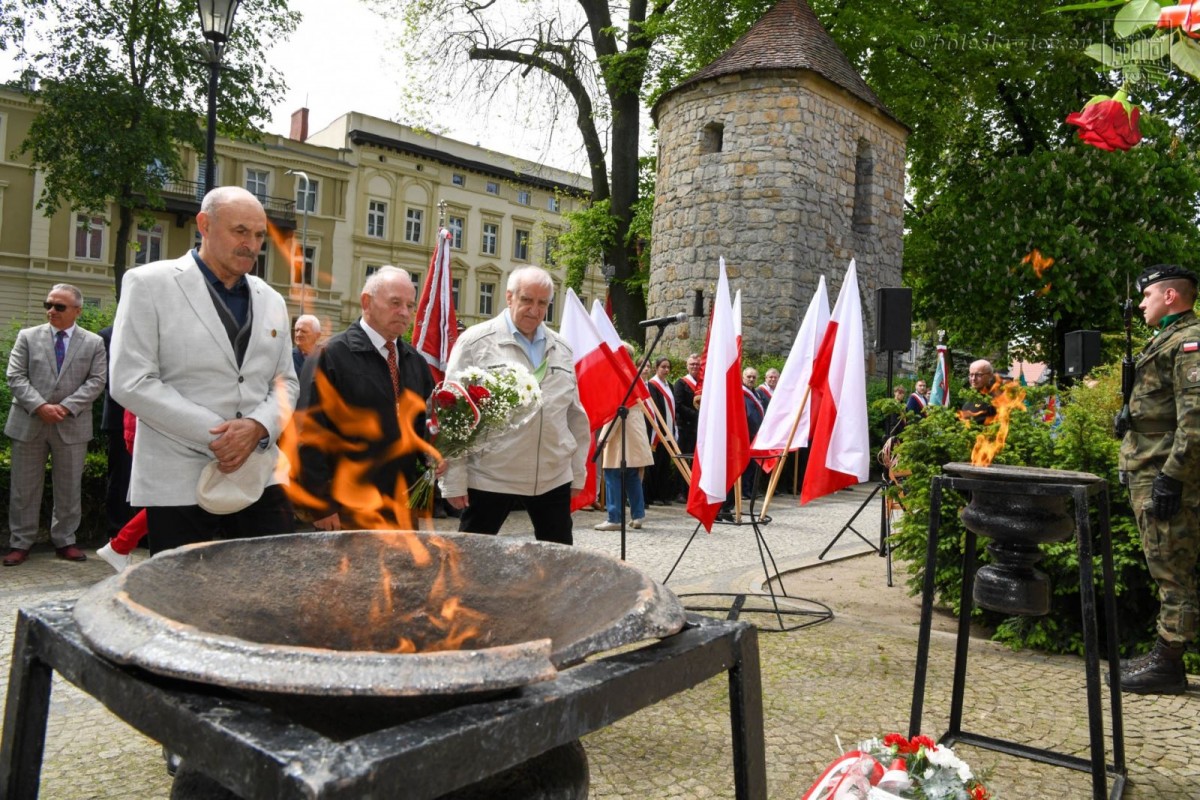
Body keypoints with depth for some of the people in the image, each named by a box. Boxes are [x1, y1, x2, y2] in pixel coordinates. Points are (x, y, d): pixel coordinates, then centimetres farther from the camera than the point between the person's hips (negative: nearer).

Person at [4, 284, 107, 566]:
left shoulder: (94, 343, 5)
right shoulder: (27, 337, 6)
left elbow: (96, 381, -3)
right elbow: (16, 377, -1)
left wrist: (66, 407, -14)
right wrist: (39, 406, -15)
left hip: (71, 425, 0)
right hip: (29, 423, 0)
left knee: (69, 488, 7)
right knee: (24, 487, 6)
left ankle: (65, 541, 18)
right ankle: (20, 543, 15)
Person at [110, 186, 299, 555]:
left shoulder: (271, 301, 15)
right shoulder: (150, 283, -1)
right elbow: (131, 382, -9)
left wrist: (258, 426, -8)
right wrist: (216, 434, -15)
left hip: (262, 479, 5)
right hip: (180, 484, -4)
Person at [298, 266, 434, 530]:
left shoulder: (414, 360, 11)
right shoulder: (336, 353, -10)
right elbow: (314, 432, -13)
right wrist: (321, 505, -15)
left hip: (402, 505, 7)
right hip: (350, 509, -6)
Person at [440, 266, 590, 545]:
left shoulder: (561, 349, 10)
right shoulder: (475, 341, -5)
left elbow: (575, 415, 15)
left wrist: (578, 472, 13)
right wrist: (455, 480, -8)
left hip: (554, 478, 4)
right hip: (490, 477, -4)